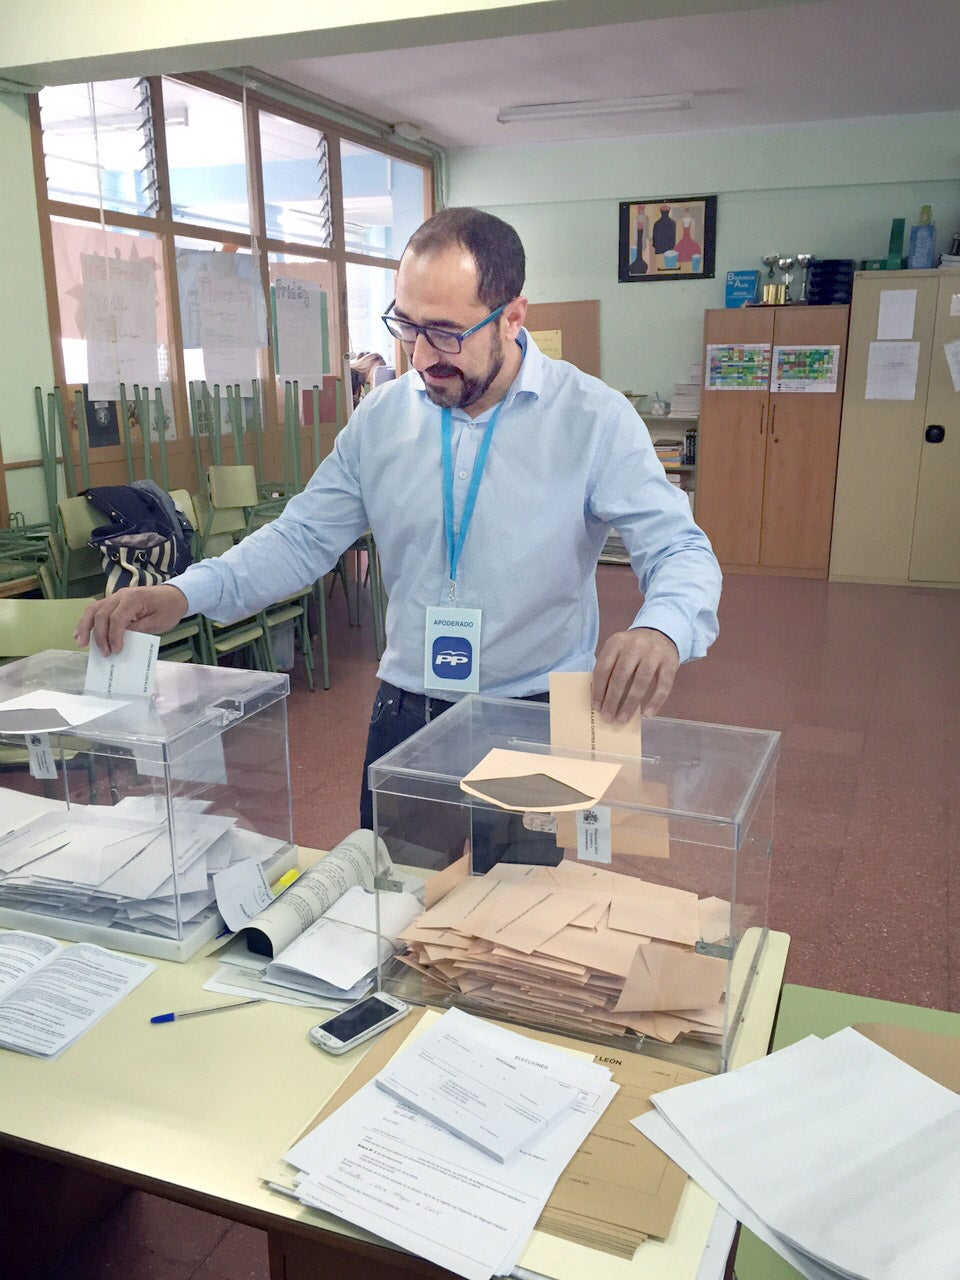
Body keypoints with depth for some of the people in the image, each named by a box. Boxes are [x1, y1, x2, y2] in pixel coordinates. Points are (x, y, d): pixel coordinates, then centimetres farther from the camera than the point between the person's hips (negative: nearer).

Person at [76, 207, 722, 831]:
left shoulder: (594, 417, -12)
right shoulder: (382, 416, 0)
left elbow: (680, 550, -14)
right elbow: (304, 538, 2)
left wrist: (660, 630, -37)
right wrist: (184, 594, -13)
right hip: (405, 716, 4)